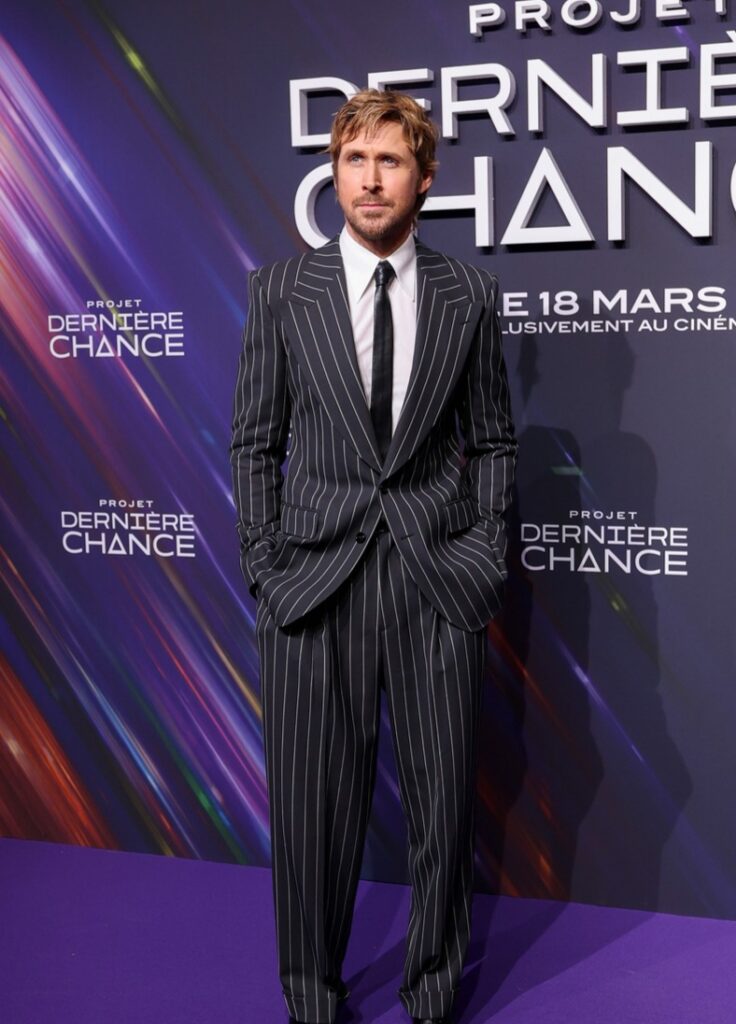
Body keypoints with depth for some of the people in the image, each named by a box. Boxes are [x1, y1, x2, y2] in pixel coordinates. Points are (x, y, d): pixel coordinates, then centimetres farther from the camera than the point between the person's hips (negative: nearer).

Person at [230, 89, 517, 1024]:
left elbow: (492, 442, 11)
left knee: (444, 797, 9)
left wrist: (486, 555, 2)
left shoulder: (468, 297, 5)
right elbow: (254, 442, 5)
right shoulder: (281, 290, 3)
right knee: (312, 801, 6)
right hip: (315, 579, 0)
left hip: (439, 580, 1)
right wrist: (265, 569, -1)